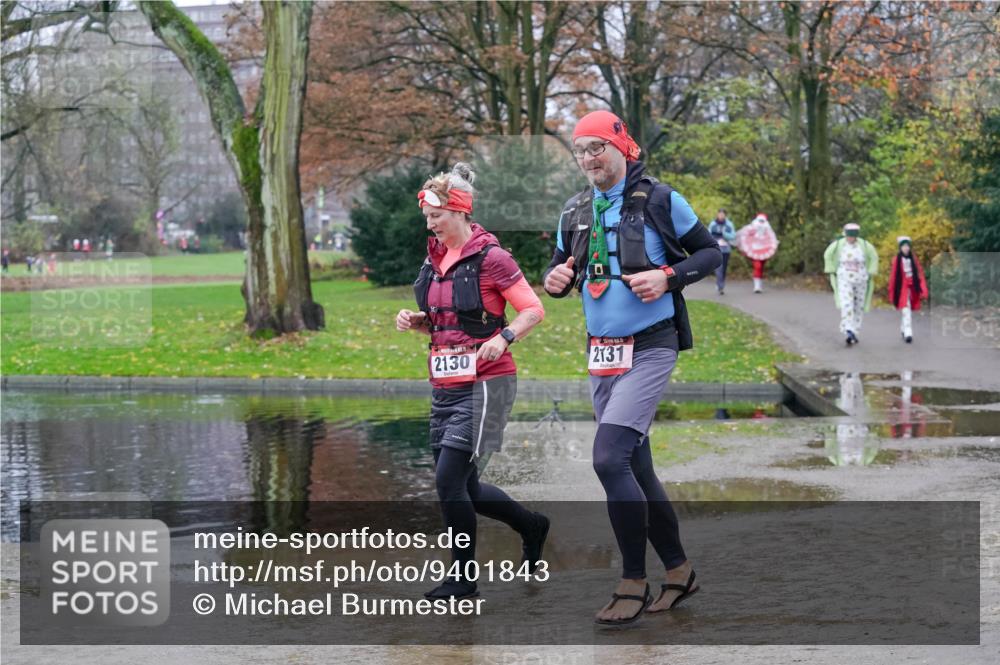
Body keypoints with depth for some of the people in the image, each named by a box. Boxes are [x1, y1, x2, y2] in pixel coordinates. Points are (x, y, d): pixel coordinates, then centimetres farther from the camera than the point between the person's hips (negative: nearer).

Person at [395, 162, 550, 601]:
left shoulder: (489, 257, -10)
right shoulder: (434, 257, 12)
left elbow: (534, 310, -10)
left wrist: (503, 338, -27)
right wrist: (414, 320, 1)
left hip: (484, 384, -8)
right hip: (444, 385, 8)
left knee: (449, 480, -11)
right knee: (464, 488, 11)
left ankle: (463, 579, 3)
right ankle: (532, 525, 34)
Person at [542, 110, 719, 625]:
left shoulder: (660, 200, -6)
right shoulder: (575, 212, 9)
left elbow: (710, 252, 1)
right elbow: (561, 264, 21)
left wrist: (667, 277, -16)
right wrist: (555, 279, -2)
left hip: (650, 347, -7)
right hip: (602, 352, 7)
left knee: (609, 458, -18)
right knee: (635, 468, 10)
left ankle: (633, 583, -7)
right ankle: (678, 570, 25)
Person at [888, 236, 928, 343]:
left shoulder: (913, 259, 5)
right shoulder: (896, 259, -5)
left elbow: (920, 274, 3)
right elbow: (893, 276, -1)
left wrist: (923, 290, -5)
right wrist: (891, 294, 1)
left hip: (913, 288, 4)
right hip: (902, 288, -4)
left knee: (909, 311, 14)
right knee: (906, 311, -15)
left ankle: (903, 329, 35)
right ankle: (908, 333, -19)